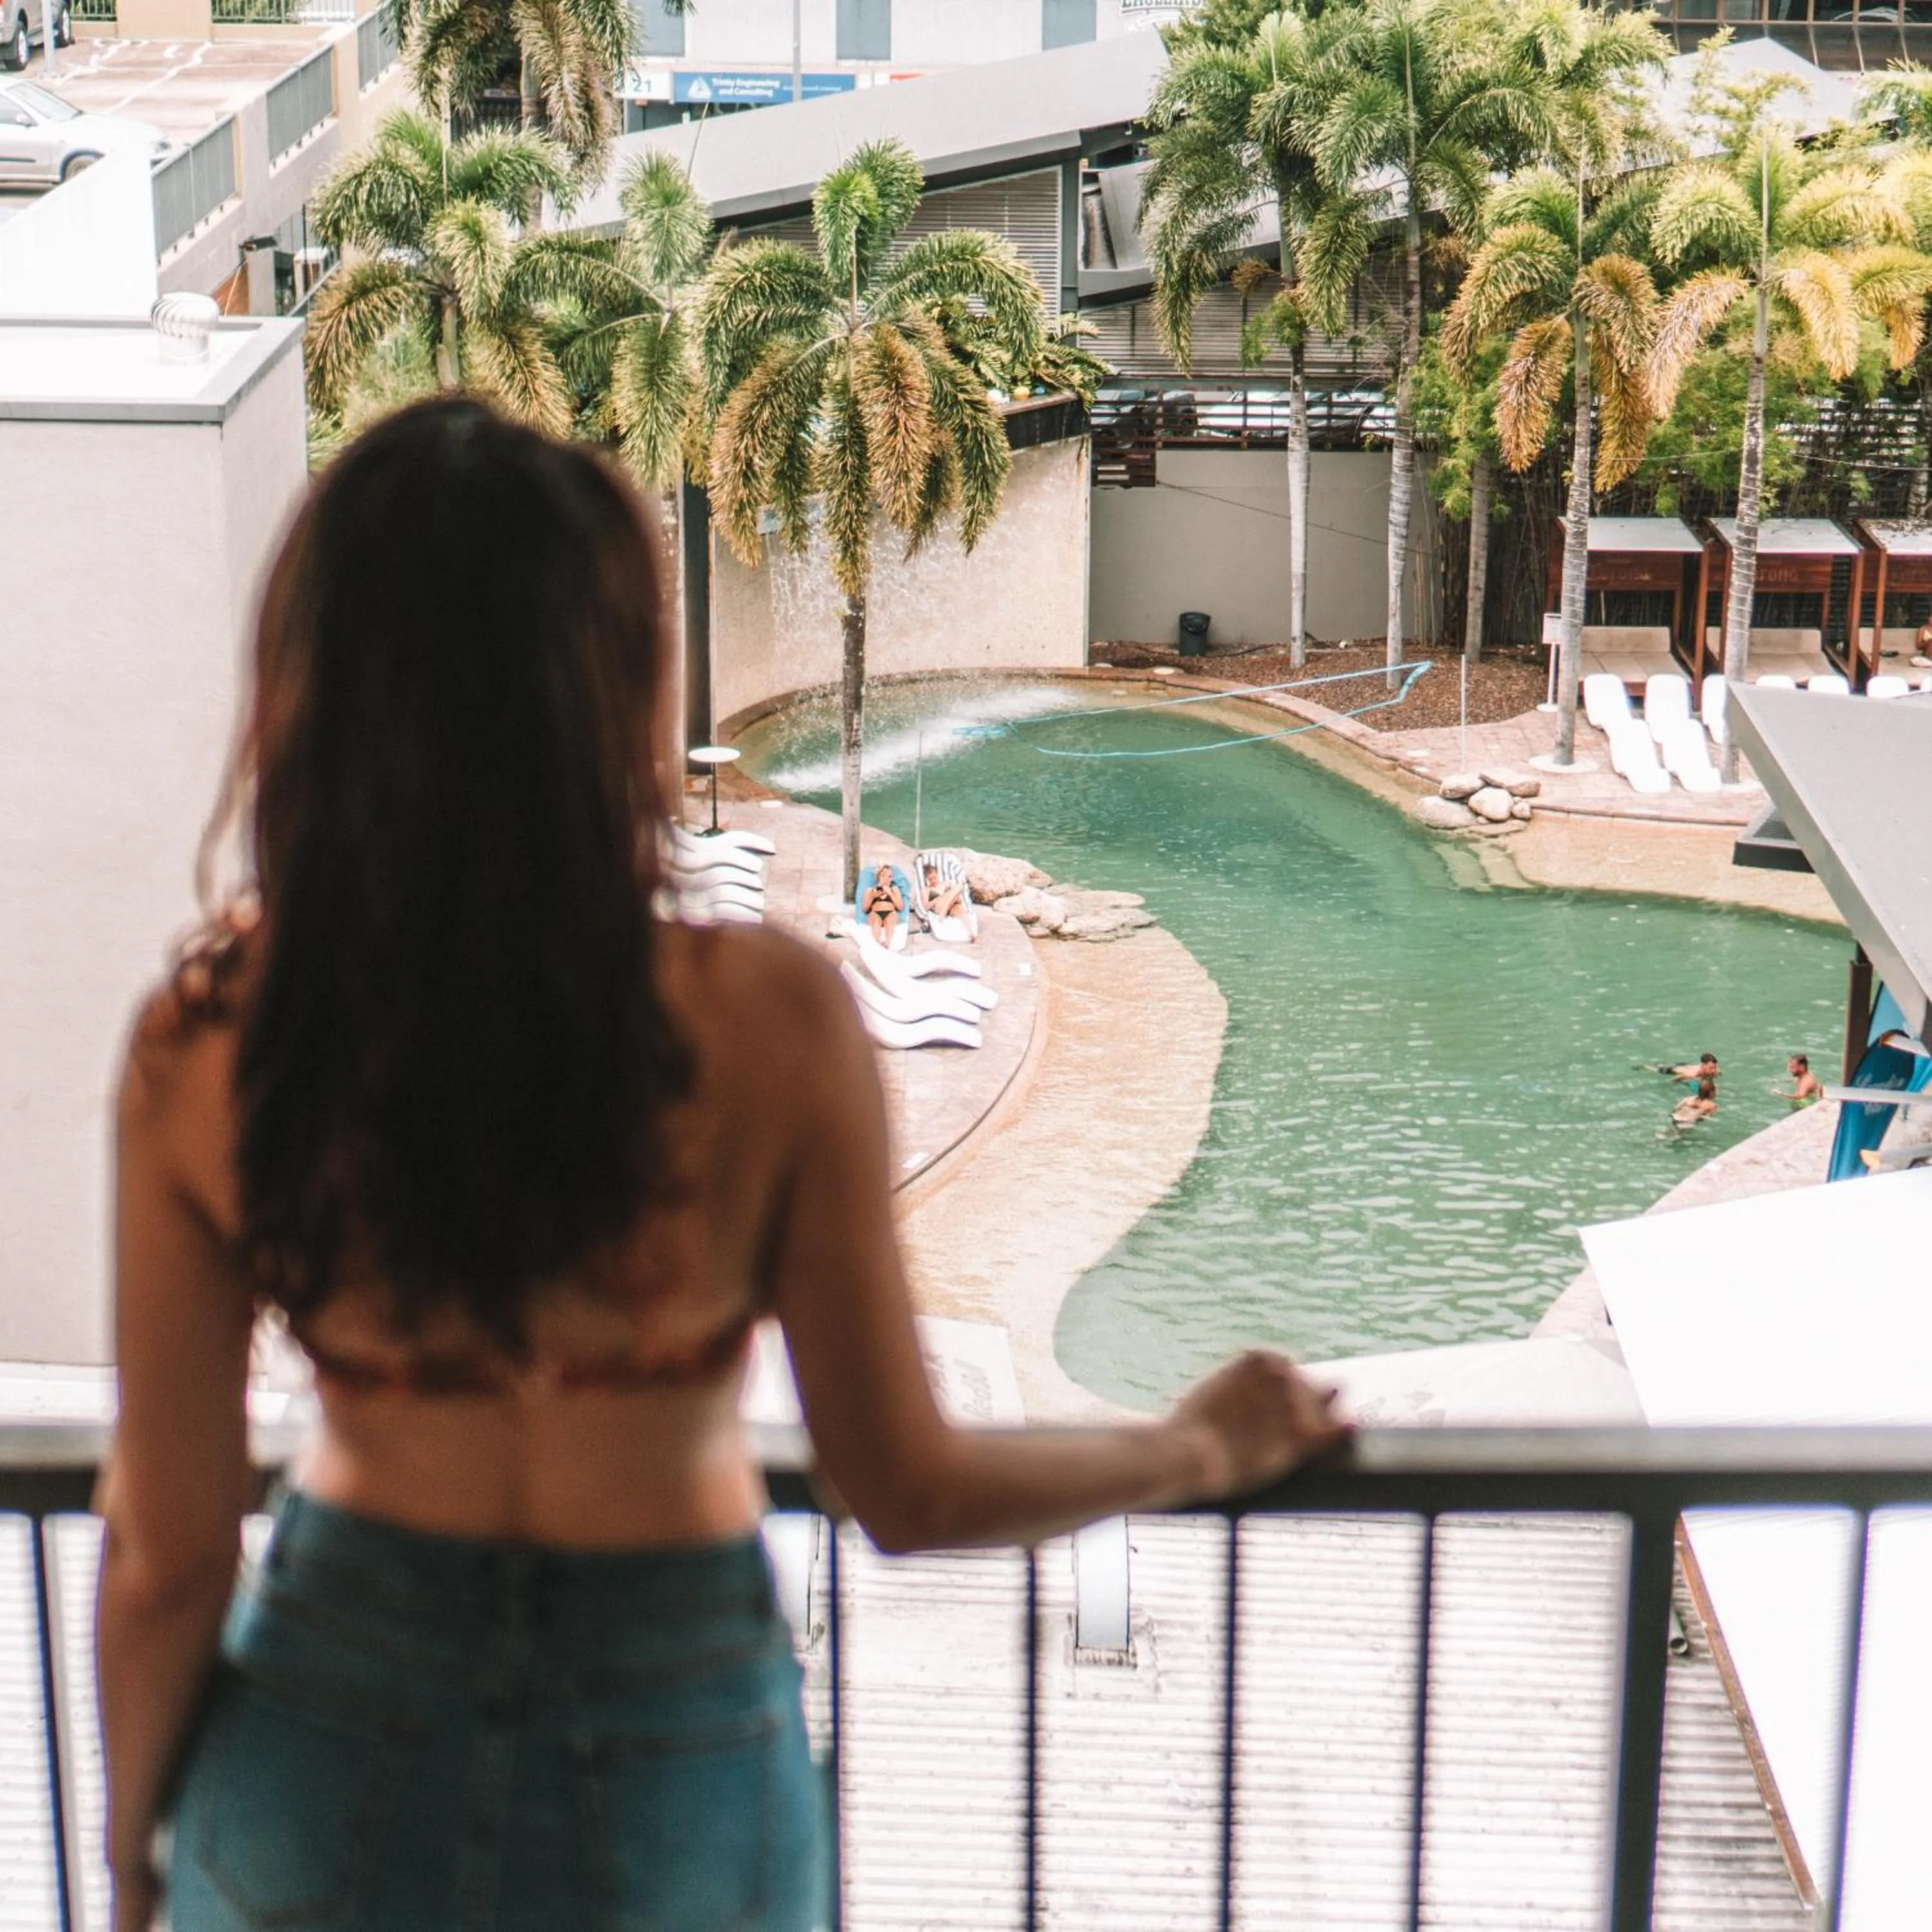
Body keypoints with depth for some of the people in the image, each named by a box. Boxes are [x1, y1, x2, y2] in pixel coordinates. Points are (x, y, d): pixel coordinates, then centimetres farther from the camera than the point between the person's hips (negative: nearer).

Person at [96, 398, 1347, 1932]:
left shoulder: (203, 1047, -19)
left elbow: (170, 1557, -10)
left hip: (322, 1741, 1)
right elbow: (906, 1491, -13)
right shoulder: (767, 1025, -24)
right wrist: (1204, 1450, 5)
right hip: (667, 1761, -1)